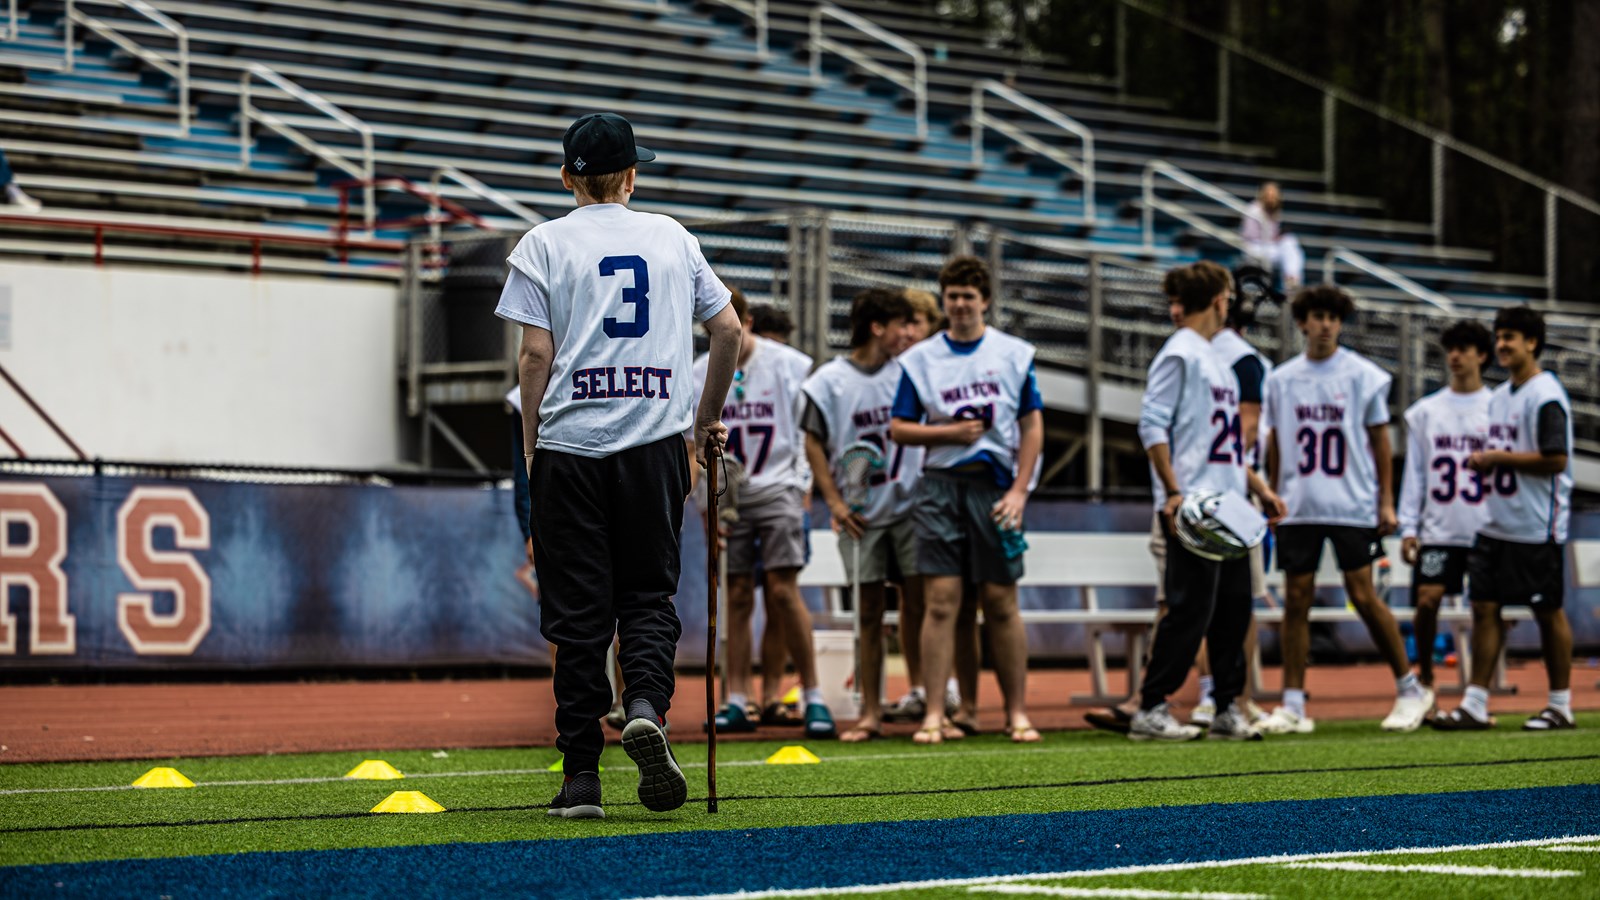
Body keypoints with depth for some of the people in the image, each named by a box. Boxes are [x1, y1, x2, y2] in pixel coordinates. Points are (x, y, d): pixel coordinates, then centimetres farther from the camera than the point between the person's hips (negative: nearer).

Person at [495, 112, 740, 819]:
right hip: (655, 438, 2)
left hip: (570, 443, -1)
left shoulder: (544, 244, 2)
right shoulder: (672, 238, 11)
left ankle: (581, 778, 1)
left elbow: (535, 352, -5)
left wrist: (532, 442, 5)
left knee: (578, 613, 2)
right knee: (648, 593, 10)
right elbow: (727, 328, 11)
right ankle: (646, 707, -19)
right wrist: (708, 417, 22)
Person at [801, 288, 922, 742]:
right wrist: (834, 500, -4)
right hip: (860, 515, -1)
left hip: (910, 506, 1)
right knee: (869, 613, 4)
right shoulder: (829, 379, -1)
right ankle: (870, 713, 10)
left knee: (923, 602, -5)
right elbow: (814, 443, 3)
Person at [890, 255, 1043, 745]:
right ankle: (933, 713, -5)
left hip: (994, 483, 0)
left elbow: (1032, 425, 6)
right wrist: (950, 432, -8)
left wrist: (1019, 491, -3)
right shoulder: (920, 359, 7)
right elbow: (899, 429, 8)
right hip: (941, 484, 0)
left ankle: (1017, 712, 7)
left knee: (1001, 602, 1)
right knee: (941, 600, -6)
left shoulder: (1015, 354, 6)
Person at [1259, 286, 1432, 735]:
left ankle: (1410, 689, 8)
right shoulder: (1281, 379, 9)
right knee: (1296, 600, 1)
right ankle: (1292, 705, 4)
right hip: (1297, 507, 3)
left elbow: (1380, 441, 3)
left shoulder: (1363, 375, 1)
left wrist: (1387, 502, -1)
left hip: (1352, 506, -3)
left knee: (1363, 596, -6)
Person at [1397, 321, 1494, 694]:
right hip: (1437, 530, 1)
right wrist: (1408, 527, 2)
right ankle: (1424, 677, 11)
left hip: (1486, 531, -1)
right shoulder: (1425, 411, 10)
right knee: (1427, 601, -7)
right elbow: (1414, 473, 9)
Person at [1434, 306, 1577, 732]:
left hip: (1538, 528, -8)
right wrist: (1483, 462, 5)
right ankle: (1475, 705, 5)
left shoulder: (1546, 396, -13)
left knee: (1549, 612, 2)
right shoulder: (1499, 396, 15)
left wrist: (1499, 458, -17)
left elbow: (1556, 459, -20)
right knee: (1484, 606, 4)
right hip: (1496, 525, 8)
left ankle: (1561, 705, 11)